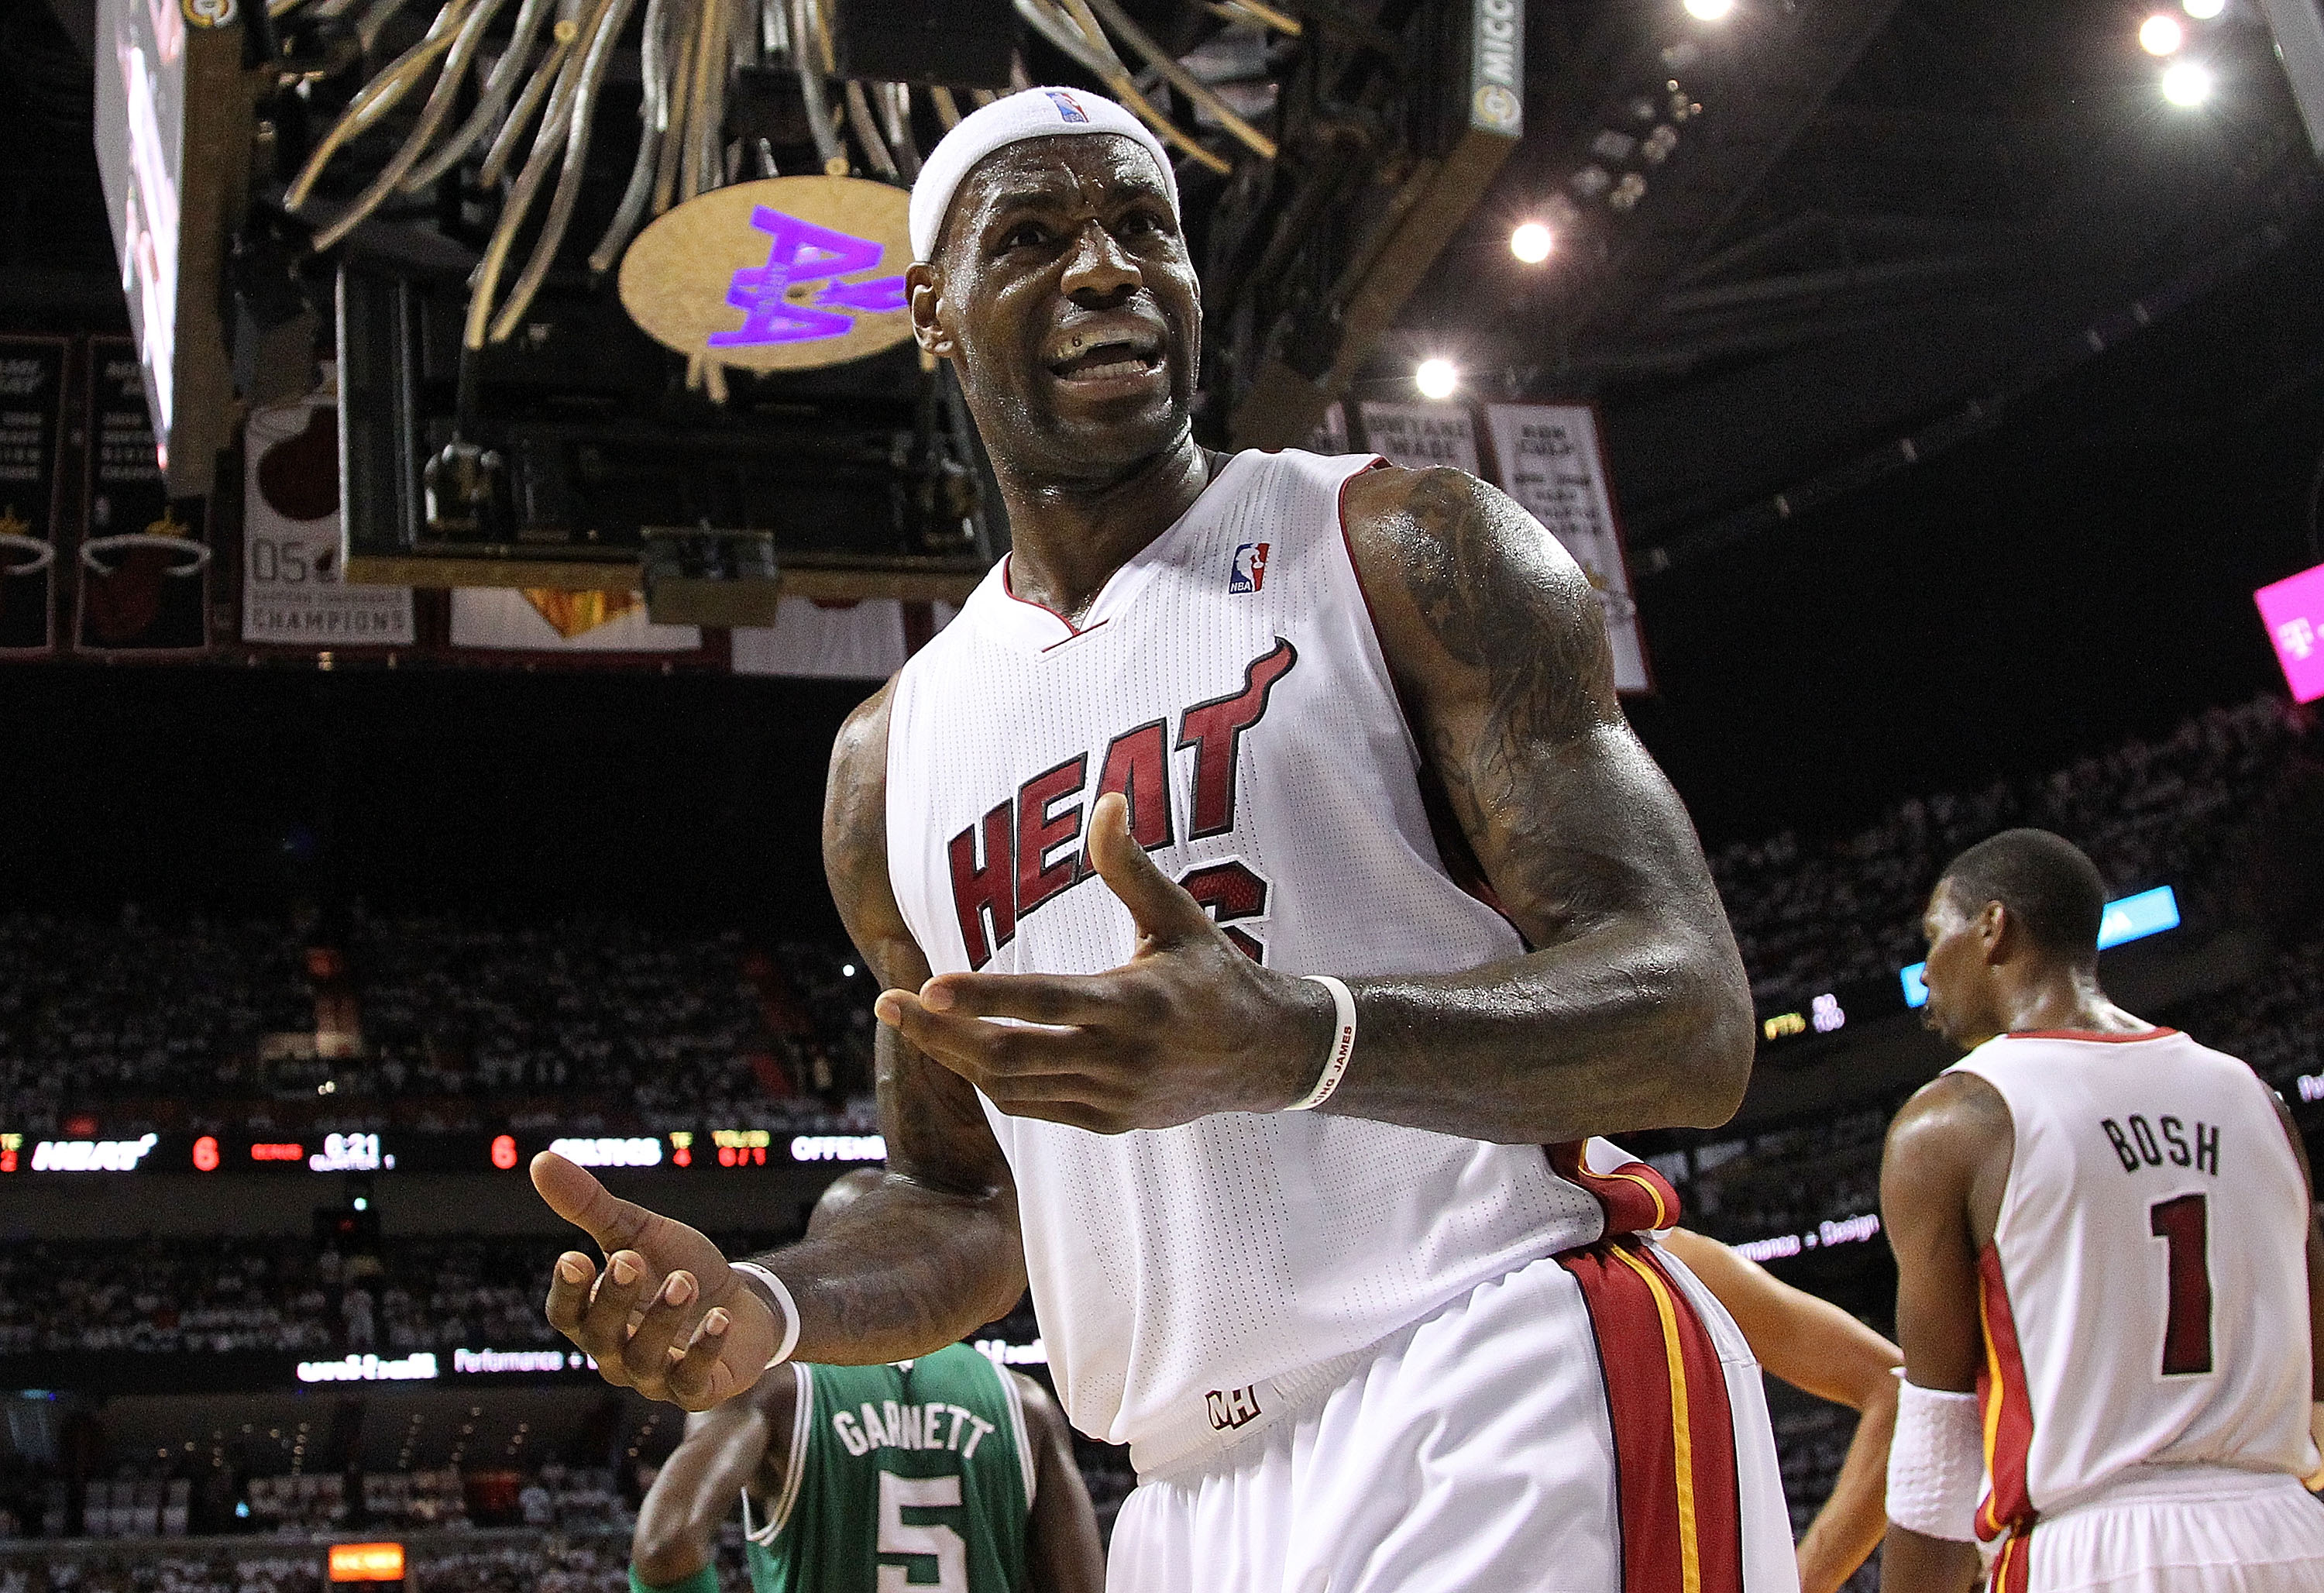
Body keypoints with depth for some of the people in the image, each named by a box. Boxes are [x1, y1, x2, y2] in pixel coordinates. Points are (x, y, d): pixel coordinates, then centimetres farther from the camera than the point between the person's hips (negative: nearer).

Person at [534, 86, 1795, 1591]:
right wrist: (762, 1309, -2)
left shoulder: (1410, 551, -2)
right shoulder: (891, 759, 13)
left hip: (1511, 1409, -5)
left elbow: (1694, 1020, -11)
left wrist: (1294, 1042, -28)